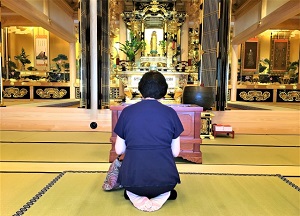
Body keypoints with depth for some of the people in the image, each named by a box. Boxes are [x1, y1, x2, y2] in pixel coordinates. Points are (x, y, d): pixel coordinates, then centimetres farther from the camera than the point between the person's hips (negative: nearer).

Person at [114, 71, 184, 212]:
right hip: (164, 181, 1)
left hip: (132, 181, -1)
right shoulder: (170, 113, -3)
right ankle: (162, 196, 12)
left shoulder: (127, 111, -3)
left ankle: (136, 197, 8)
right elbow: (176, 152, 1)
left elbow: (119, 150, 3)